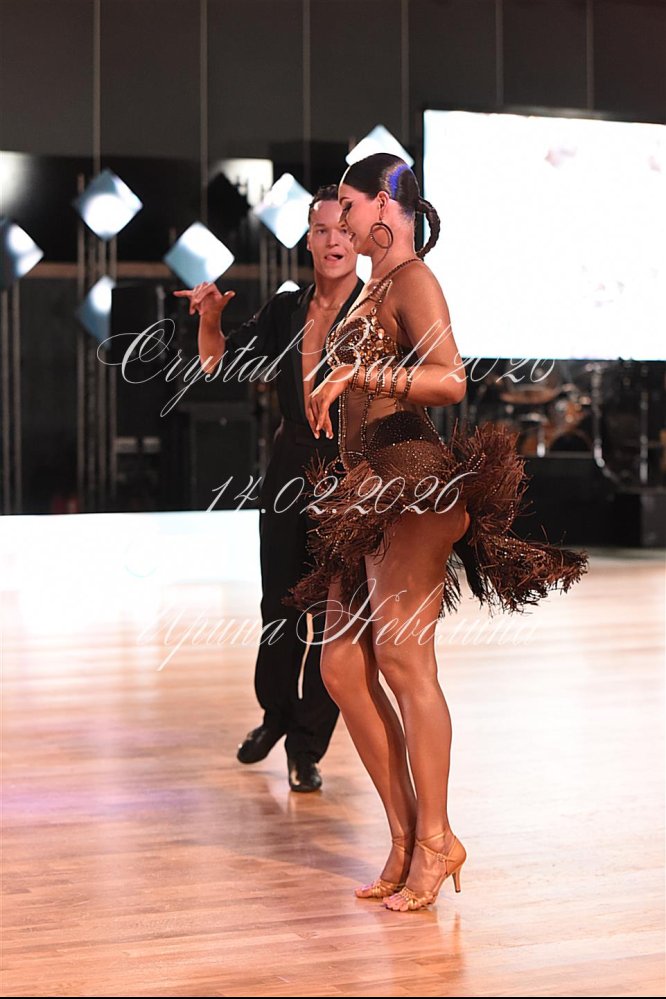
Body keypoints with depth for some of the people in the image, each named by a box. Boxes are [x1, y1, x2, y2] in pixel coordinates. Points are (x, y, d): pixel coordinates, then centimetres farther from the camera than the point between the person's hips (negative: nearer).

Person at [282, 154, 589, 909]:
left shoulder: (413, 279, -7)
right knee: (342, 666, 4)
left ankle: (435, 840, -5)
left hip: (412, 484, -9)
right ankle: (405, 838, 8)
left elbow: (450, 380, -20)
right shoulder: (372, 289, 20)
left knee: (402, 657, -11)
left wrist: (359, 373, -25)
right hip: (368, 489, 9)